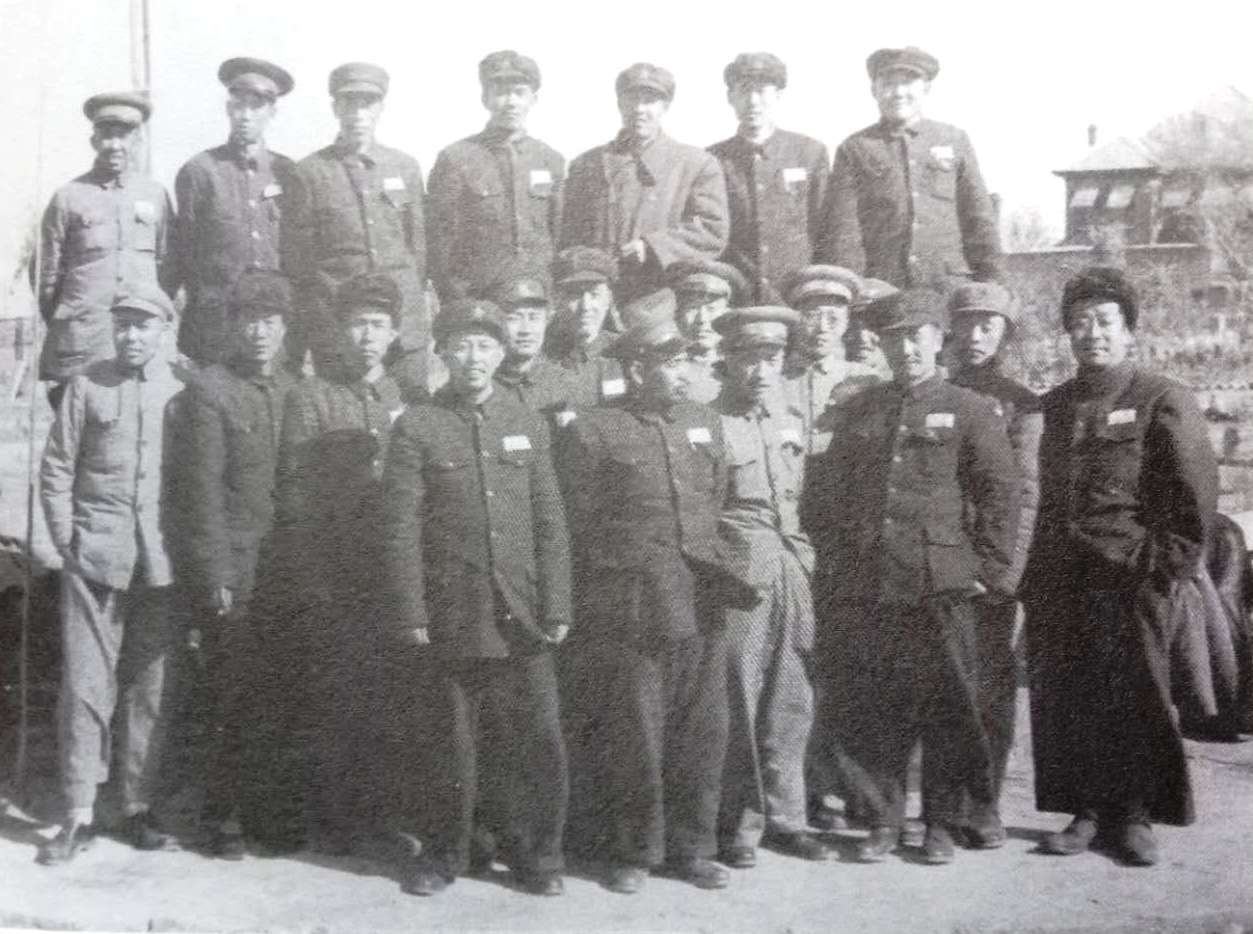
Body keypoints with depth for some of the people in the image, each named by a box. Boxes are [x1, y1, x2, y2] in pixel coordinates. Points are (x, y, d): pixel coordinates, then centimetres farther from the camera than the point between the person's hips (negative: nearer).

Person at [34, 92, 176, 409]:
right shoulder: (68, 197, 5)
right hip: (79, 345, -1)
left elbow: (169, 266, 14)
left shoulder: (156, 195, 9)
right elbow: (45, 272, 10)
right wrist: (63, 324, 12)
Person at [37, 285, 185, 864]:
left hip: (160, 562, 1)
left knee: (150, 686, 6)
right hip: (96, 557, -1)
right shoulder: (86, 386, 3)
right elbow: (56, 470, 4)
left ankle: (138, 809, 16)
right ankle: (79, 815, 7)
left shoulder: (181, 392, 5)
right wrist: (67, 543, -2)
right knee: (86, 683, -2)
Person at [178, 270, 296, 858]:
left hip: (284, 568, 5)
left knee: (271, 695, 8)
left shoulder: (292, 390, 11)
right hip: (233, 570, -5)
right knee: (233, 698, -1)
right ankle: (222, 816, 12)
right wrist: (215, 576, -12)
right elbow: (203, 489, -8)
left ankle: (258, 806, 21)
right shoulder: (210, 389, -5)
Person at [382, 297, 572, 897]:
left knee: (540, 742, 3)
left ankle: (537, 853, 20)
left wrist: (556, 606, 0)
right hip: (451, 618, -2)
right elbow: (401, 528, -3)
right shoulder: (417, 428, 0)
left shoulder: (528, 424, 9)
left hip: (522, 618, 2)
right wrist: (411, 615, -8)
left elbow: (550, 523, 6)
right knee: (451, 743, 8)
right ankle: (443, 853, 25)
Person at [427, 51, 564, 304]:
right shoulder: (455, 159, 1)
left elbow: (564, 240, 13)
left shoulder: (552, 161, 12)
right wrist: (457, 305, -6)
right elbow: (439, 242, 0)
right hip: (475, 301, -2)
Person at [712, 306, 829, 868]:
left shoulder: (793, 417, 14)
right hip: (736, 579, -5)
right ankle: (739, 826, 11)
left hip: (792, 575, 5)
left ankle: (784, 818, 19)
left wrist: (803, 553, 14)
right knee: (738, 705, -1)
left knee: (790, 705, 7)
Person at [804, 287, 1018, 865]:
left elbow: (1001, 492, 0)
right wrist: (834, 558, 8)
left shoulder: (968, 410, 4)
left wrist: (989, 571, -5)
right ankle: (881, 820, 18)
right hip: (865, 589, 3)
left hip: (941, 587, -3)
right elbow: (826, 492, 17)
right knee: (866, 710, 4)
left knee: (946, 709, 3)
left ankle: (942, 823, 17)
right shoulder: (856, 411, 14)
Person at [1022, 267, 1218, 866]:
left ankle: (1133, 815, 15)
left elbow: (1198, 497, -4)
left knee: (1134, 697, 1)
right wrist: (1036, 576, 8)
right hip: (1058, 584, 5)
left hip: (1129, 579, -4)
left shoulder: (1163, 402, -1)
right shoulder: (1055, 405, 14)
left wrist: (1165, 567, -10)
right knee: (1062, 698, 4)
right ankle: (1085, 812, 16)